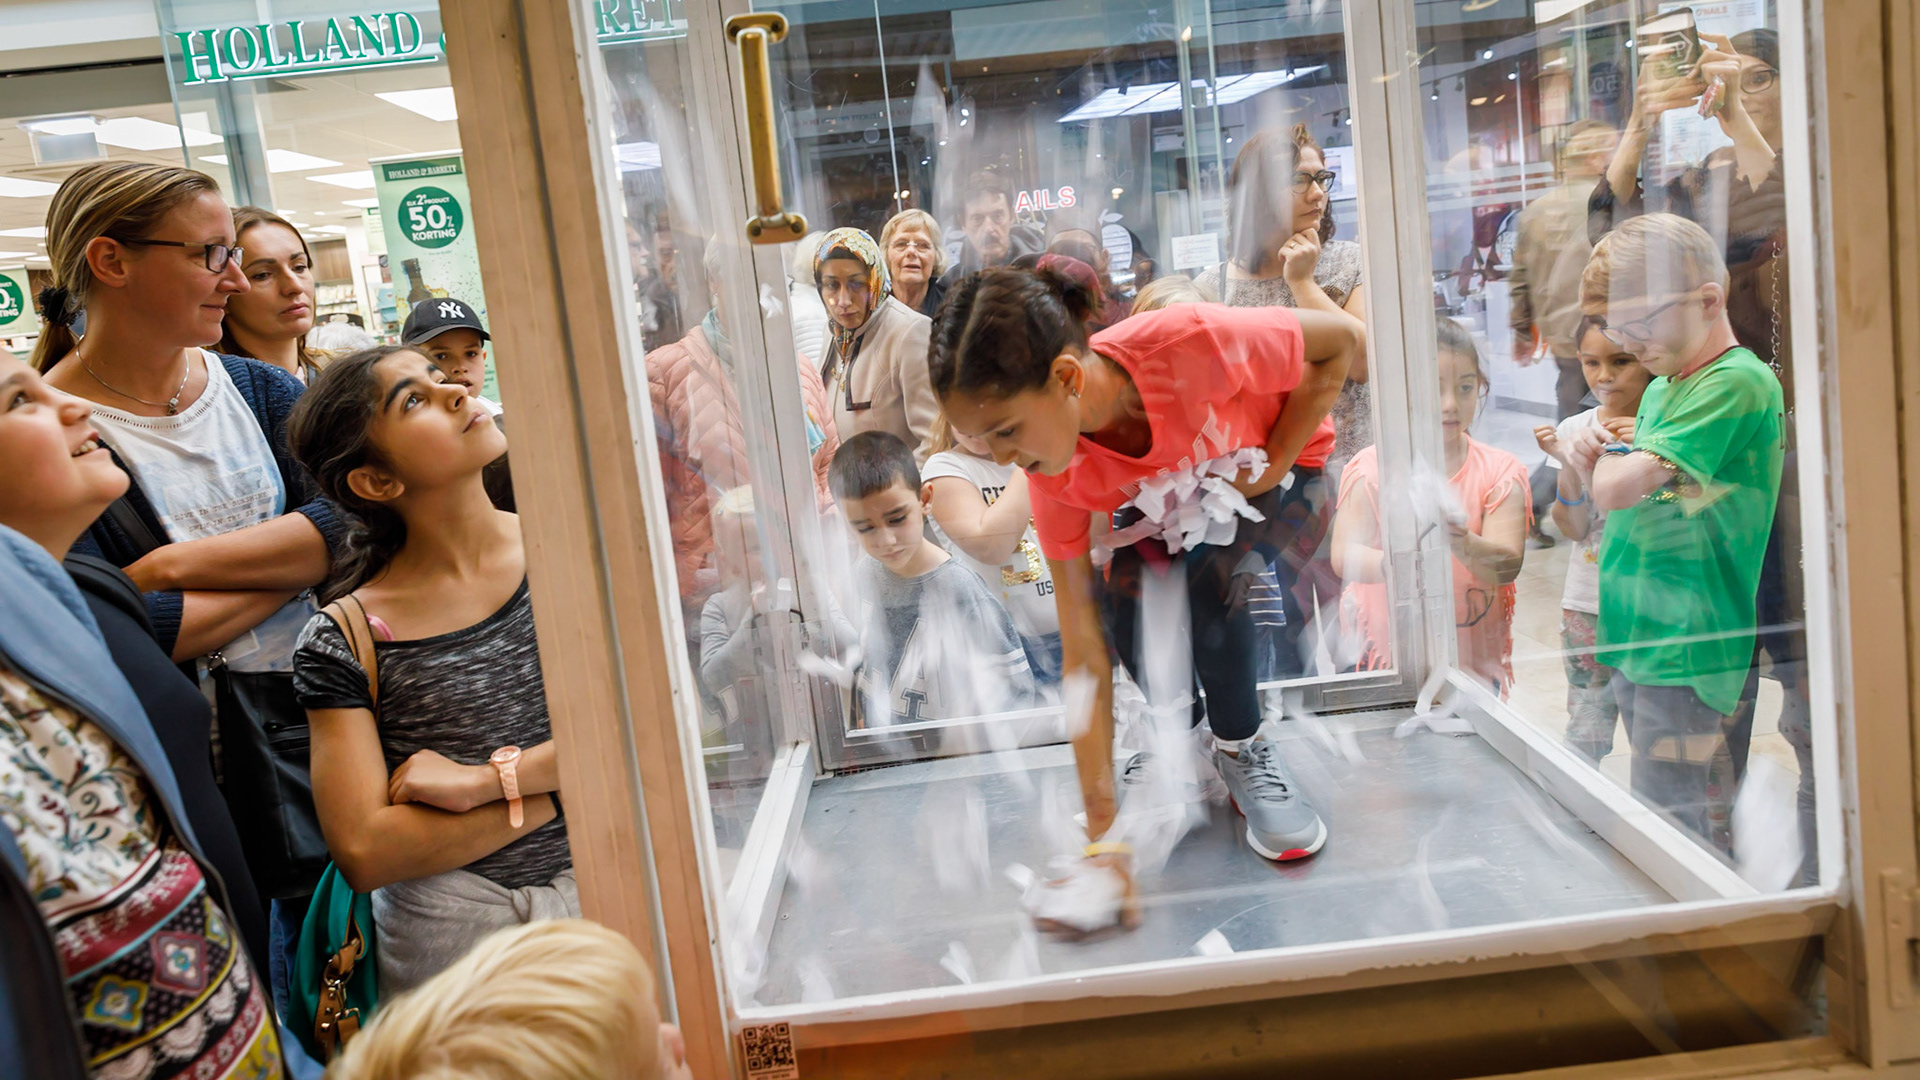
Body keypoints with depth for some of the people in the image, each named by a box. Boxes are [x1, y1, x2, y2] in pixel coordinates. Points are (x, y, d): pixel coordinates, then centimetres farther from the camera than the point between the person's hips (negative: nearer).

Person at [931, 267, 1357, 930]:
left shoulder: (1187, 344, -40)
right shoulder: (1055, 477, -27)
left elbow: (1340, 339, -20)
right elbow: (1084, 656, -26)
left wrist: (1272, 463, -24)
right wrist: (1102, 836, -28)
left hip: (1280, 471, -2)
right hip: (1165, 509, 2)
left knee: (1209, 575, -33)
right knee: (1131, 610, -28)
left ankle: (1242, 750, -7)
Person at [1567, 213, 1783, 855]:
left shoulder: (1738, 381, -14)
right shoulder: (1661, 386, 14)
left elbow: (1618, 490, -22)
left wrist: (1612, 458, 0)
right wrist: (1597, 461, 1)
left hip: (1687, 652, -9)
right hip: (1638, 645, 9)